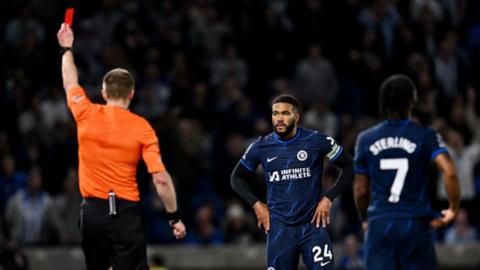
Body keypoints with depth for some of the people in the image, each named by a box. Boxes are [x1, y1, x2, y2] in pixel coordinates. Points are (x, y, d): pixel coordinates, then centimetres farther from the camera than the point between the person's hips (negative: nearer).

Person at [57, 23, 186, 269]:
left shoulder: (87, 115, 0)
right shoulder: (142, 127, -6)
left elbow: (70, 83, 22)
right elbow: (161, 179, -10)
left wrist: (66, 49, 38)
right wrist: (174, 217, -1)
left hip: (92, 210, 3)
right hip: (126, 212, -3)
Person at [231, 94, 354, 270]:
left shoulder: (317, 141, -5)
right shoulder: (262, 147, 2)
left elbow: (349, 168, 4)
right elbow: (237, 177, 17)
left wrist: (328, 198, -4)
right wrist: (256, 204, 5)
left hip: (312, 224, -2)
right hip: (279, 227, 2)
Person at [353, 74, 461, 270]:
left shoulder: (366, 140, 5)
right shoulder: (425, 136, -3)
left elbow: (361, 190, 9)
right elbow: (449, 172, -17)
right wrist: (454, 209, -3)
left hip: (379, 224, 2)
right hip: (415, 223, -2)